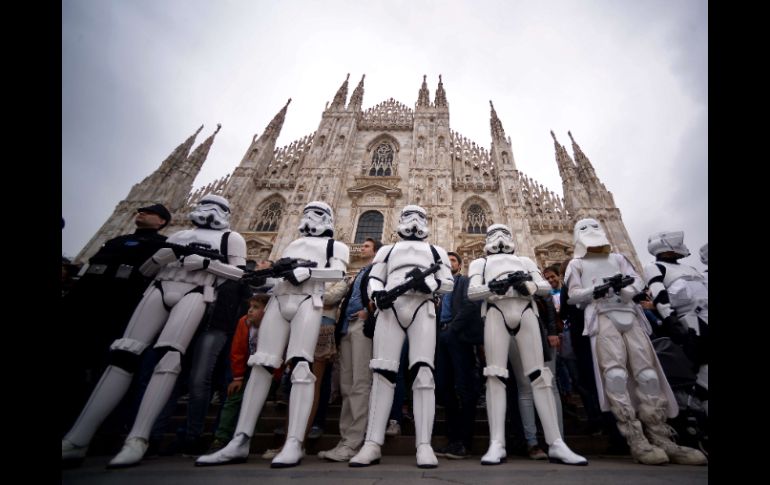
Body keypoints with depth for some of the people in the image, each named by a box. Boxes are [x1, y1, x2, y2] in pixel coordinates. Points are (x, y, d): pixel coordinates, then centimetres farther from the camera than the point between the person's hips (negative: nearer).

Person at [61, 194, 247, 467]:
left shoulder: (231, 238, 16)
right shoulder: (180, 235, 29)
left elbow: (240, 274, 2)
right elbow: (145, 270, 24)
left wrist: (206, 263, -9)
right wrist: (163, 255, 2)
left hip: (194, 294, -4)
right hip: (160, 289, 5)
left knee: (168, 357, -22)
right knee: (123, 354, -9)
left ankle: (137, 440, -23)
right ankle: (77, 439, -8)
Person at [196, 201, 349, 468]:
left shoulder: (334, 245, 15)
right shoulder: (293, 244, 32)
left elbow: (339, 272, -3)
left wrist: (306, 272, -17)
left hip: (307, 301, -5)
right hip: (278, 300, 5)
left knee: (301, 366, -14)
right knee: (261, 365, -3)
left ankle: (294, 444, -14)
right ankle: (240, 442, 1)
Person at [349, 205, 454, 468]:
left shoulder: (436, 251, 26)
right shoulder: (387, 249, 28)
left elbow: (448, 283, 15)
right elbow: (374, 279, 16)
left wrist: (427, 282, -7)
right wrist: (377, 293, -7)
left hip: (422, 308, 0)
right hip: (390, 307, 1)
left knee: (423, 371, -11)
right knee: (383, 371, -8)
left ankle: (424, 445, -9)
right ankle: (373, 444, -5)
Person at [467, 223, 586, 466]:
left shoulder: (524, 260, 32)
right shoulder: (480, 262, 26)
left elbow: (546, 287, 18)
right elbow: (472, 292, 9)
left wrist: (530, 286, -5)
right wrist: (493, 287, -12)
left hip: (525, 311, 2)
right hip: (496, 311, -2)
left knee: (538, 374, -4)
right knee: (495, 375, -10)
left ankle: (556, 444, -1)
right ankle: (497, 444, -11)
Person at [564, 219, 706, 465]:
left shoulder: (618, 258, 27)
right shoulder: (577, 264, 17)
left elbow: (638, 281, 14)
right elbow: (573, 295, 4)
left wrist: (628, 288, -10)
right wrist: (597, 290, -13)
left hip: (629, 314, 4)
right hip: (602, 316, -4)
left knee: (648, 373, -5)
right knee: (615, 373, -17)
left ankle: (661, 439, -1)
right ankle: (636, 441, -17)